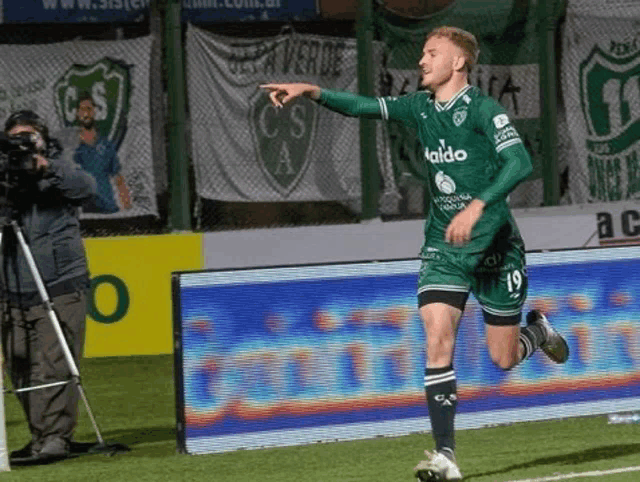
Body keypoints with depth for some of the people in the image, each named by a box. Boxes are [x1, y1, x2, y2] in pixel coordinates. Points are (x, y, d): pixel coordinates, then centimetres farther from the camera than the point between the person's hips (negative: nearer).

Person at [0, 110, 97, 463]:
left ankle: (54, 437, -14)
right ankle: (42, 437, 11)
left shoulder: (59, 168, 6)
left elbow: (86, 187, -11)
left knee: (52, 365, -12)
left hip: (60, 288, -4)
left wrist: (48, 168, -21)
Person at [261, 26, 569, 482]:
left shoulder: (482, 110, -15)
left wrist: (477, 207, -35)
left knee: (503, 359, 5)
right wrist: (310, 90, -9)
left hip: (494, 247, -4)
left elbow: (520, 163, -25)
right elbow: (363, 106, 5)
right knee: (438, 339, -15)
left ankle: (538, 329, 42)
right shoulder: (421, 108, 4)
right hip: (442, 246, 4)